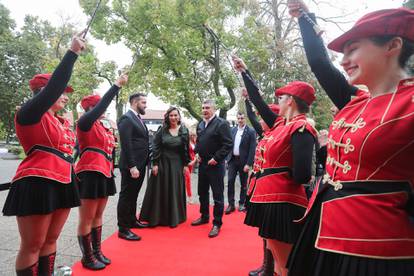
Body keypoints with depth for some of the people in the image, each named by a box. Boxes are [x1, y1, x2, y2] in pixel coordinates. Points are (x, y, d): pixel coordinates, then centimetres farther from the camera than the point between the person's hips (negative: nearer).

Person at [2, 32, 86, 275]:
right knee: (32, 245, 3)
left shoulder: (62, 121, 17)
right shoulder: (30, 114, -6)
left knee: (50, 240, 16)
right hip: (37, 185, -8)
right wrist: (73, 52, -18)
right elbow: (55, 86, -20)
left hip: (61, 184, 8)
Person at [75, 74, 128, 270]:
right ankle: (87, 258, 16)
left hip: (103, 173, 9)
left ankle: (97, 252, 27)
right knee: (87, 218, 3)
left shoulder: (103, 127, 16)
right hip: (90, 173, -8)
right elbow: (101, 106, -23)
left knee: (98, 215, 15)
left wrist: (113, 146, 5)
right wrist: (117, 85, -22)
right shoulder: (85, 122, -7)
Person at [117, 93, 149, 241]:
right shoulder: (126, 118, -14)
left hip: (140, 165, 9)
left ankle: (132, 221, 34)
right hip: (131, 166, -9)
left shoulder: (138, 119, 15)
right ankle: (123, 229, 11)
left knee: (133, 195, 19)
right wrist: (132, 166, -24)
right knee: (126, 196, 1)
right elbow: (126, 144, -21)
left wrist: (144, 163, 12)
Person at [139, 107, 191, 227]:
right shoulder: (162, 130, -1)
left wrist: (186, 164, -1)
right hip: (162, 163, -1)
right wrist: (155, 163, -9)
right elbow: (155, 147, -3)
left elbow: (186, 149, 2)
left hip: (177, 164, 1)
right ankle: (157, 217, 18)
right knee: (160, 190, 5)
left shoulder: (184, 130, 1)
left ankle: (174, 218, 21)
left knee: (175, 190, 7)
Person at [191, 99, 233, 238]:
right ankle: (204, 216, 37)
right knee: (202, 192, 19)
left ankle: (217, 223, 14)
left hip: (215, 165, -7)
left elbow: (228, 144, -16)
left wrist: (216, 158, -18)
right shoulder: (200, 125, 12)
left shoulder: (221, 124, -11)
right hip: (202, 164, 8)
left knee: (217, 195, 2)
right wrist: (197, 153, 7)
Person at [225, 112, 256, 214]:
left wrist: (248, 164, -16)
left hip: (243, 161, -3)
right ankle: (231, 204, 9)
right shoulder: (233, 130, 8)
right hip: (232, 159, 4)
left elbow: (252, 149, -10)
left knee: (243, 183, 8)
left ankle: (242, 203, 22)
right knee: (230, 181, -1)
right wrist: (228, 158, 4)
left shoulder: (251, 132, -6)